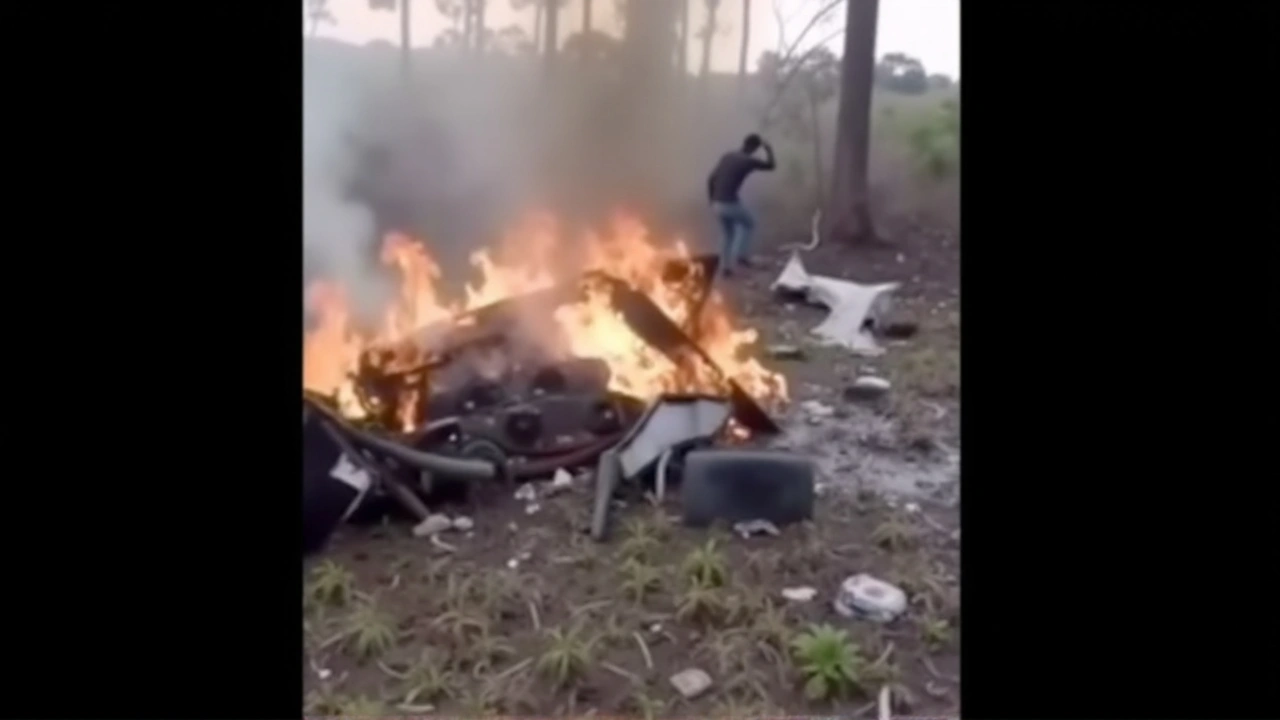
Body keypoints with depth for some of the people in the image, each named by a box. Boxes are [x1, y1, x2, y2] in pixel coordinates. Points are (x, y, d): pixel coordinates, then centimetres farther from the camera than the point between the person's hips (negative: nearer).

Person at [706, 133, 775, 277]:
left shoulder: (727, 156, 12)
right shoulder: (748, 161, -8)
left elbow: (711, 179, 13)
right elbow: (770, 165, 8)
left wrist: (712, 200, 22)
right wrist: (768, 149, 23)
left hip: (718, 203, 6)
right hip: (730, 203, -6)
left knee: (726, 233, 23)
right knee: (748, 224, 20)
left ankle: (725, 267, 25)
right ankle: (740, 256, 14)